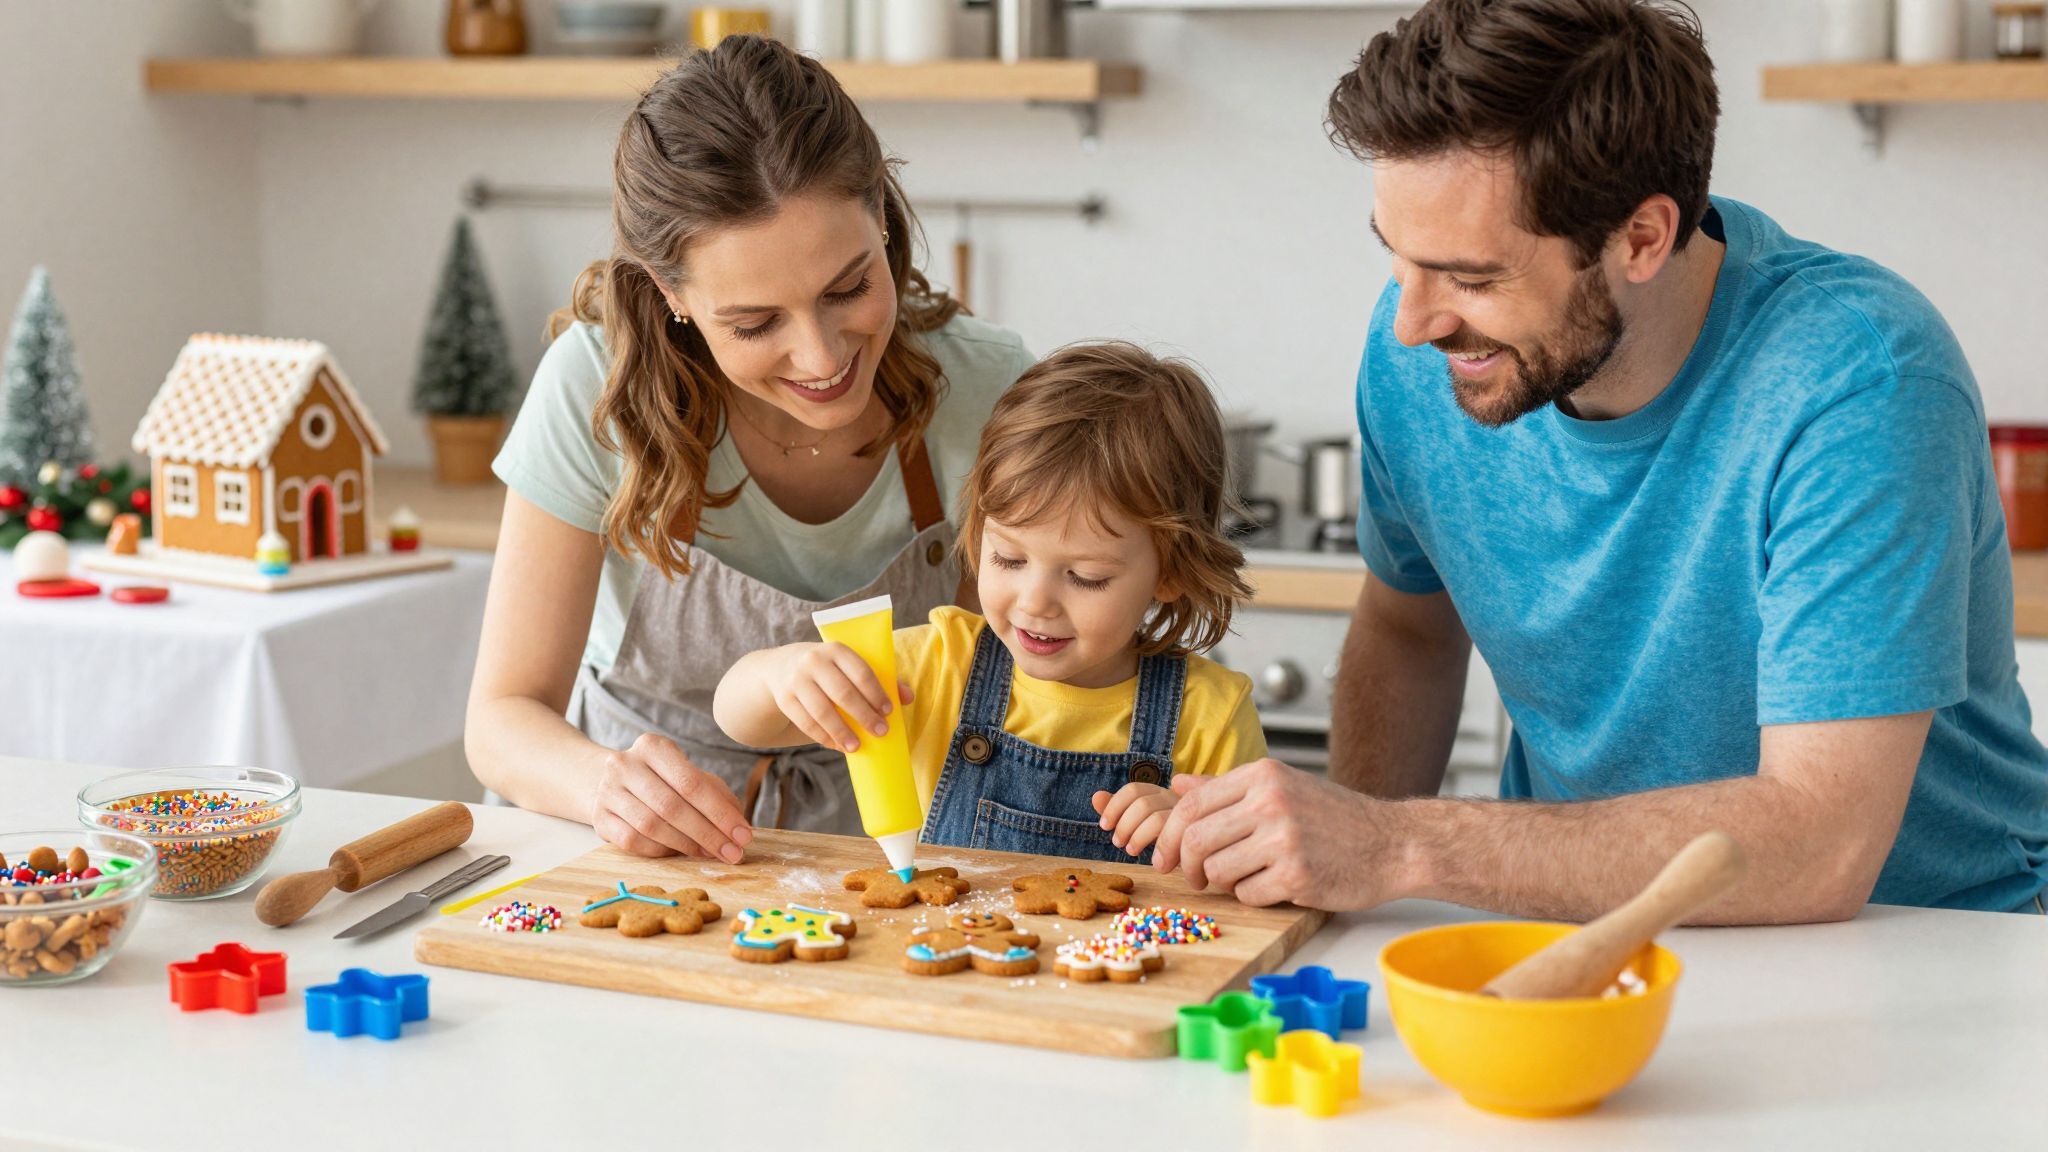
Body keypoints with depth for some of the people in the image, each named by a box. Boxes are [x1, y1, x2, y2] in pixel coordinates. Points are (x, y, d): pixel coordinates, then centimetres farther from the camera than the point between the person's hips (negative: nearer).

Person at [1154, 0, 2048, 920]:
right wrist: (1340, 851, -9)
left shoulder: (1860, 385, -26)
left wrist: (1400, 846, -33)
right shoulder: (1418, 347, -9)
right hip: (1576, 906, 3)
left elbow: (1819, 849, -31)